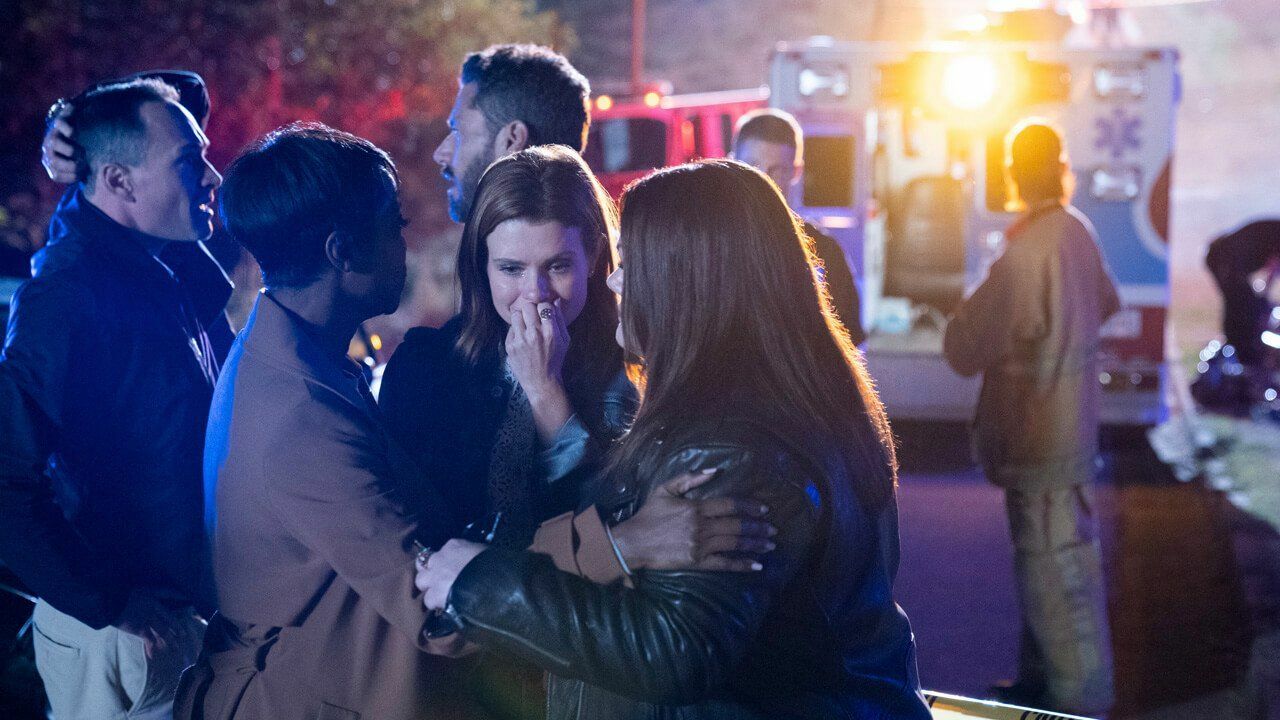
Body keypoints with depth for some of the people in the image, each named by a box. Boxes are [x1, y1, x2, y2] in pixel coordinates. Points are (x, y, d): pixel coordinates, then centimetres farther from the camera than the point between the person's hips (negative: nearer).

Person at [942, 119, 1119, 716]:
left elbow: (963, 351, -23)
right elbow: (1106, 305, 19)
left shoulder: (1026, 253, -25)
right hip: (1071, 426, 9)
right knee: (1057, 565, 20)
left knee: (1056, 576, 0)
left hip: (1039, 443, -9)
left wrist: (969, 309, -4)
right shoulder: (1078, 231, 0)